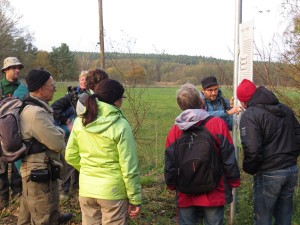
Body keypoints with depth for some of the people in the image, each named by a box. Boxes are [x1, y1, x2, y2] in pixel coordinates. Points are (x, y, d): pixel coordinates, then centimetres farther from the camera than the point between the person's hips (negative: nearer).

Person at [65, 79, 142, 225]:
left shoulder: (80, 122, -2)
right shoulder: (120, 125, -16)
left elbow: (71, 156, 7)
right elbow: (129, 167, -14)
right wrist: (135, 199, -5)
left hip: (86, 190, 5)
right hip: (112, 191, -4)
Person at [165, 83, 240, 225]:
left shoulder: (175, 130, -7)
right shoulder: (218, 124, -13)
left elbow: (169, 164, -1)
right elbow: (229, 159, -9)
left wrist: (172, 186, 16)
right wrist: (233, 182, 6)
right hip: (214, 194, -1)